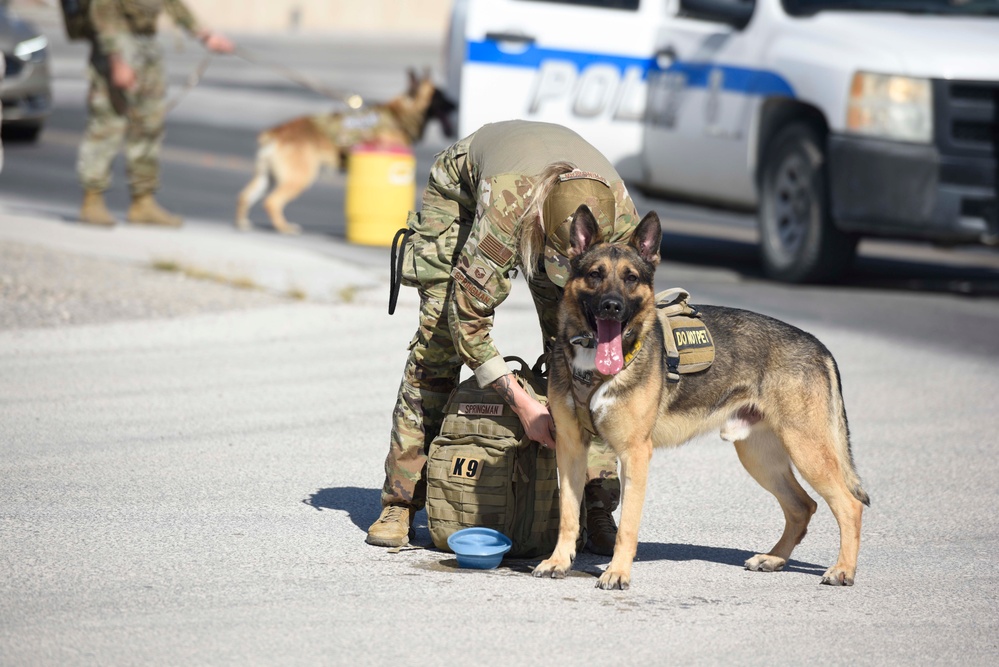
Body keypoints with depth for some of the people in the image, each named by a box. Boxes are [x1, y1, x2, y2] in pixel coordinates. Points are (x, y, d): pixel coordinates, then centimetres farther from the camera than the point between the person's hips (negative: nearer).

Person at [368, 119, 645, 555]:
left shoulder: (620, 214, -36)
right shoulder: (504, 208, -47)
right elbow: (468, 316, -37)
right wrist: (522, 404, -38)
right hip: (462, 188, -3)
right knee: (437, 338, -12)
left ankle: (596, 505, -7)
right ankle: (401, 503, -5)